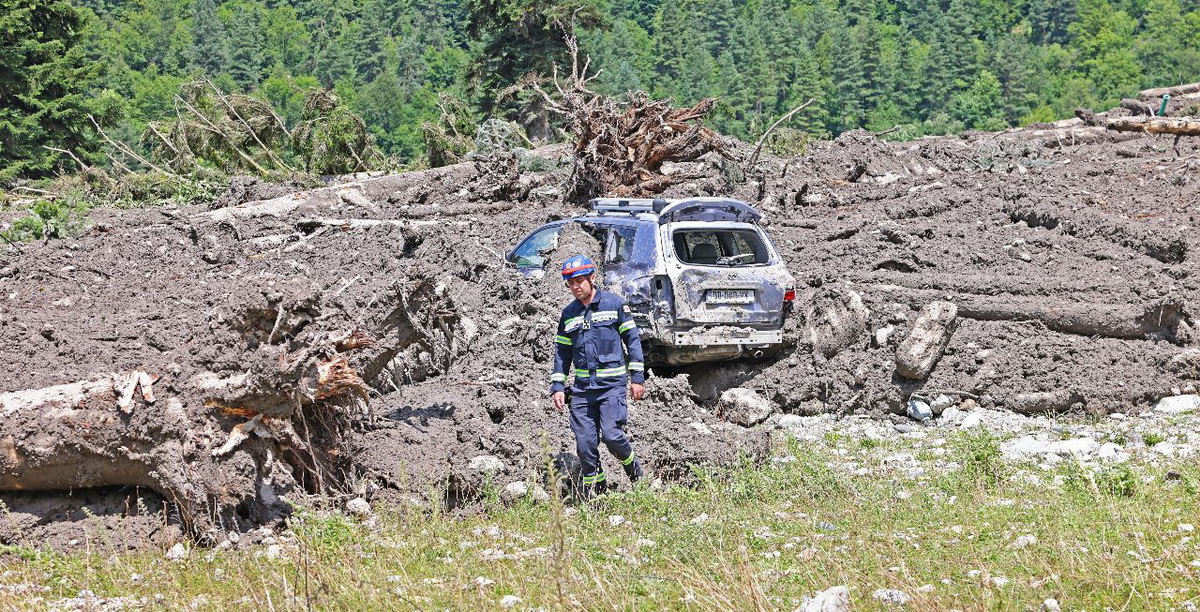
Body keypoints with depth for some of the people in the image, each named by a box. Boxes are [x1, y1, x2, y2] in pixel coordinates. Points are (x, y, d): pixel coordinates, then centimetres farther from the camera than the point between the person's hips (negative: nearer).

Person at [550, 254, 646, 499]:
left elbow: (632, 339, 2)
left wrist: (637, 377, -2)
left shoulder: (615, 304, 0)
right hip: (582, 387, 4)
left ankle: (634, 469, 15)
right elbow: (562, 352, 16)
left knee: (611, 435, -14)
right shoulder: (568, 314, 11)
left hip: (612, 384, -4)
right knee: (585, 442, -1)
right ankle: (593, 489, 13)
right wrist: (558, 387, 8)